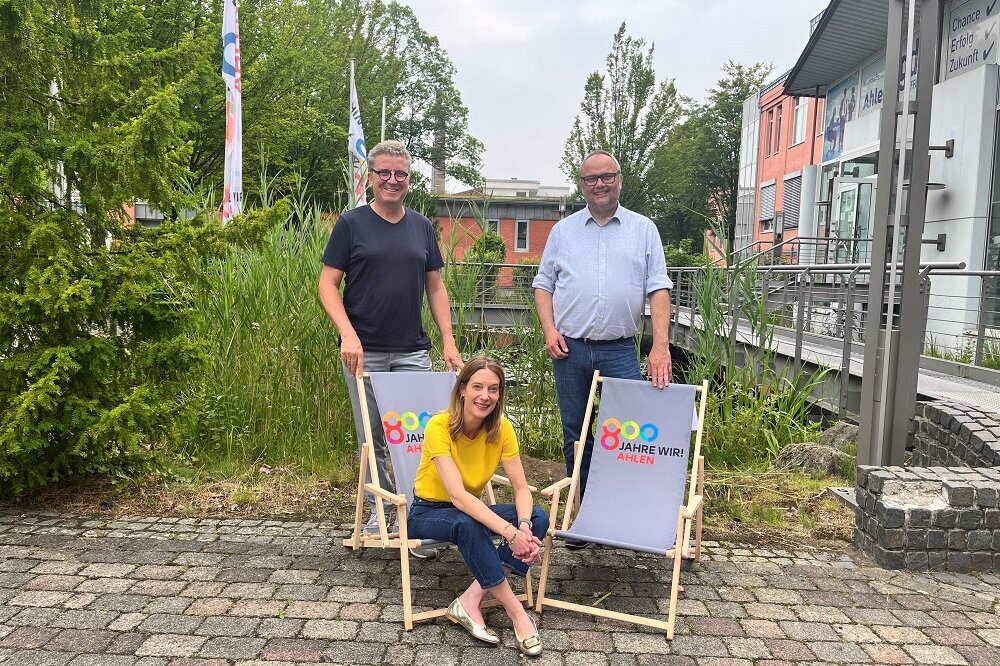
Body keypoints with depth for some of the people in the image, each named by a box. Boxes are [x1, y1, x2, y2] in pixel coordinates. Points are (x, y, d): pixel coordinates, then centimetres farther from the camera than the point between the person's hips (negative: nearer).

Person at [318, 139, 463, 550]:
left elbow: (435, 288, 11)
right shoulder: (351, 224, 0)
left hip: (413, 351, 3)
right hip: (364, 352, -2)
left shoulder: (422, 227, 10)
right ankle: (379, 512, 24)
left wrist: (449, 342, 2)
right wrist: (348, 334, -15)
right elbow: (328, 284, -2)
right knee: (371, 439, 8)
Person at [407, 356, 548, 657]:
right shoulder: (439, 427, -26)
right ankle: (516, 611, -25)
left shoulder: (502, 428, -11)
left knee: (538, 518, -20)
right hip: (427, 513, -5)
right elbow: (458, 496, -34)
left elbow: (521, 488, -12)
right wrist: (510, 532, -41)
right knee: (467, 523, -39)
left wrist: (524, 527, -33)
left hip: (471, 510, 5)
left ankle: (471, 599, -23)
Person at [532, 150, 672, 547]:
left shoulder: (643, 230, 7)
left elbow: (658, 289, 1)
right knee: (575, 436, 9)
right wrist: (549, 330, -4)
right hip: (570, 349, 2)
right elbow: (544, 284, 12)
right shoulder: (563, 230, 11)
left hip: (619, 351, -1)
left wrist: (661, 346, -9)